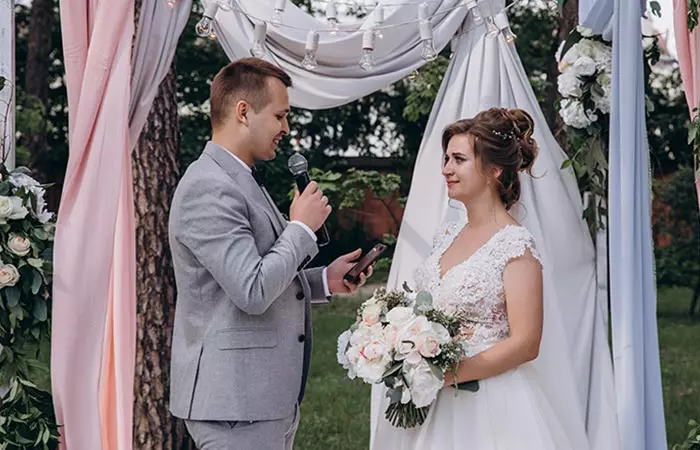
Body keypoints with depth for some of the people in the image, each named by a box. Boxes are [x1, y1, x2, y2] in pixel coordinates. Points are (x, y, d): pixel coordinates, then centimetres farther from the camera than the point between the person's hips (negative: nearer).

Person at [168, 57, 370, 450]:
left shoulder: (241, 181, 16)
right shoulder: (209, 189, -17)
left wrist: (324, 280, 10)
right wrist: (302, 227, -12)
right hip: (235, 401, -10)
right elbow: (252, 292, -23)